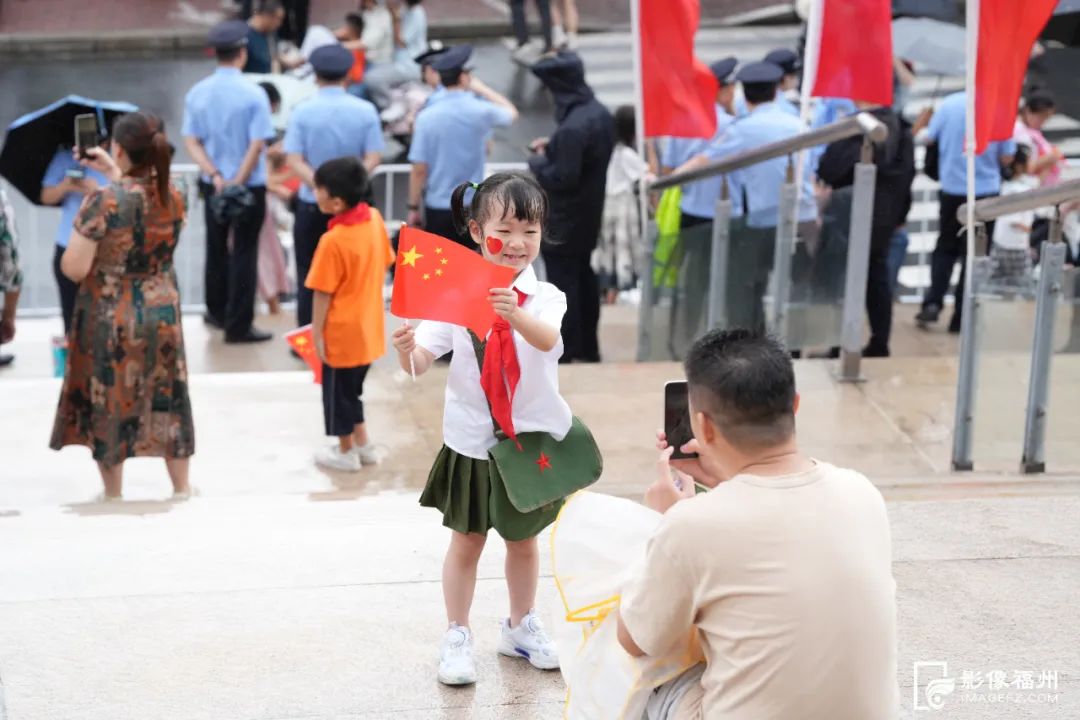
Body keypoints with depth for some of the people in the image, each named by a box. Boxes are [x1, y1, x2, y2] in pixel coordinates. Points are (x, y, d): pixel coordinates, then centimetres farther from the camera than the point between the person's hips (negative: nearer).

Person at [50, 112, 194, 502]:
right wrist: (115, 174, 19)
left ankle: (113, 494, 24)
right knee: (166, 398, 17)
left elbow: (74, 268, -19)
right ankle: (182, 487, 26)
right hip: (163, 312, 4)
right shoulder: (172, 195, -5)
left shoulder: (104, 201, -22)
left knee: (109, 400, 12)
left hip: (110, 318, -4)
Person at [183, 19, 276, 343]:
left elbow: (191, 141, -5)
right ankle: (238, 326, 5)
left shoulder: (197, 93, -3)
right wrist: (238, 181, -13)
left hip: (213, 184, 4)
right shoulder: (253, 95, -15)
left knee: (216, 247, 21)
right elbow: (257, 145, -18)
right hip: (249, 186, -4)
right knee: (244, 253, 3)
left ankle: (217, 312, 35)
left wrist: (216, 176, -8)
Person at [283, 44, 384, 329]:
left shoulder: (303, 111, -7)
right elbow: (373, 158, -9)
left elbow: (294, 160, -14)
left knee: (308, 275, 9)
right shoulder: (365, 111, -4)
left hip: (312, 204, -1)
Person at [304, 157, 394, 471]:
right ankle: (362, 445, 33)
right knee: (352, 388, 24)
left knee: (338, 392, 11)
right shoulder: (375, 219, -5)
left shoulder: (333, 241, -26)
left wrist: (317, 333, -9)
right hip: (367, 326, 7)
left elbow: (323, 294, -19)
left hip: (341, 331, -7)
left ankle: (346, 453, 24)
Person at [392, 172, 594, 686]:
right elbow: (420, 363, -15)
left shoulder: (545, 298, -9)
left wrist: (515, 316, -51)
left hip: (531, 438, 2)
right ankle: (457, 638, 22)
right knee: (466, 543, 10)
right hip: (471, 441, -1)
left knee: (523, 540, 18)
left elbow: (548, 339, -31)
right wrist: (407, 350, -38)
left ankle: (521, 627, 37)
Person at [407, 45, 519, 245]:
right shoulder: (480, 111, -9)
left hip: (437, 208, -1)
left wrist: (413, 208, 1)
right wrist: (480, 88, 18)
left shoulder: (426, 116, -10)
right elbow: (511, 112, 15)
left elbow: (419, 169, -9)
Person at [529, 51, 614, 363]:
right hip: (589, 213, 9)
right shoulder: (600, 113, 1)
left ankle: (566, 354, 8)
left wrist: (537, 161, -10)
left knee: (563, 284, 1)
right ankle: (588, 349, 29)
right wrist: (553, 148, 8)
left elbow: (562, 177, -27)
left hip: (564, 220, -9)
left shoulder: (572, 127, -29)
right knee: (583, 277, 20)